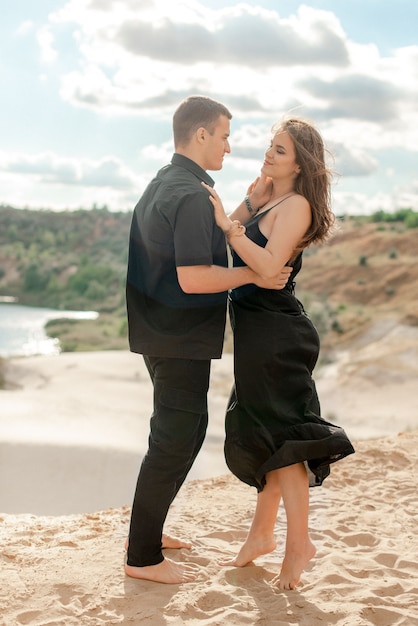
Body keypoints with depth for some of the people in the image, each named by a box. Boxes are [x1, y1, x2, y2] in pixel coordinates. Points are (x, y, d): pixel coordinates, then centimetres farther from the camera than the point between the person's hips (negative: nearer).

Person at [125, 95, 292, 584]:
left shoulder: (160, 186, 13)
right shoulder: (191, 194, -19)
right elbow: (193, 278, -26)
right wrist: (255, 275, -16)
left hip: (160, 333, 10)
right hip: (181, 339, -10)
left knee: (175, 430, 21)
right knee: (178, 438, -2)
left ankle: (146, 530, 32)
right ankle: (143, 557, 8)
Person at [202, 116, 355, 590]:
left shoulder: (297, 205, -12)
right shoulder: (272, 204, 17)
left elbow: (269, 265, -24)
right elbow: (225, 245, 11)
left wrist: (228, 225, -25)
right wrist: (251, 198, 3)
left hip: (275, 333, -10)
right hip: (257, 332, 10)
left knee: (278, 434, -6)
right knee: (261, 434, 14)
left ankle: (298, 542, 3)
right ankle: (262, 534, 25)